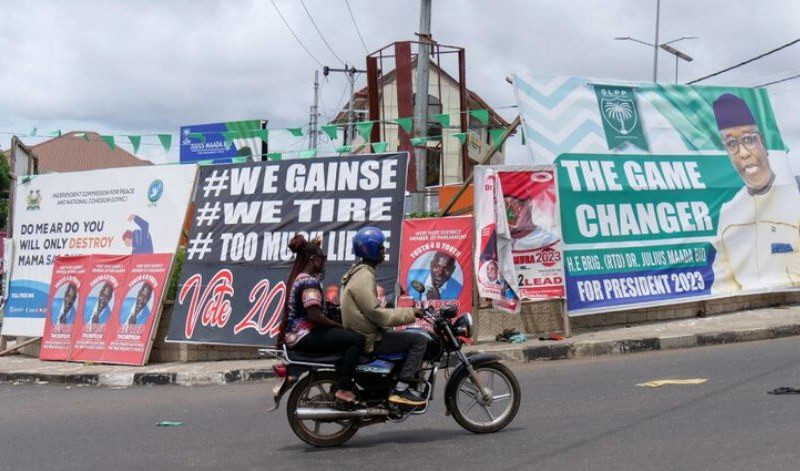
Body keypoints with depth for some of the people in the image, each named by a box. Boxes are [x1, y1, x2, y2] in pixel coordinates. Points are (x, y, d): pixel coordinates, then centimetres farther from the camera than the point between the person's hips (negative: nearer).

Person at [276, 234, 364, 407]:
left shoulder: (297, 278, 15)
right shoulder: (309, 282, -16)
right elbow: (314, 316, -24)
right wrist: (339, 326, -14)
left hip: (295, 335, 11)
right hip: (305, 336, -11)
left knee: (344, 337, 26)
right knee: (356, 339, -20)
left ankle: (338, 383, 23)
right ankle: (344, 390, -22)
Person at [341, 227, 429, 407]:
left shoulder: (358, 272, 14)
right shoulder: (364, 277, -20)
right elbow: (376, 314, -24)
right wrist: (410, 313, -18)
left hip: (361, 335, 11)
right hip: (369, 340, -11)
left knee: (411, 337, 25)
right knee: (419, 340, -14)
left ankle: (398, 385, 23)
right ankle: (400, 391, -15)